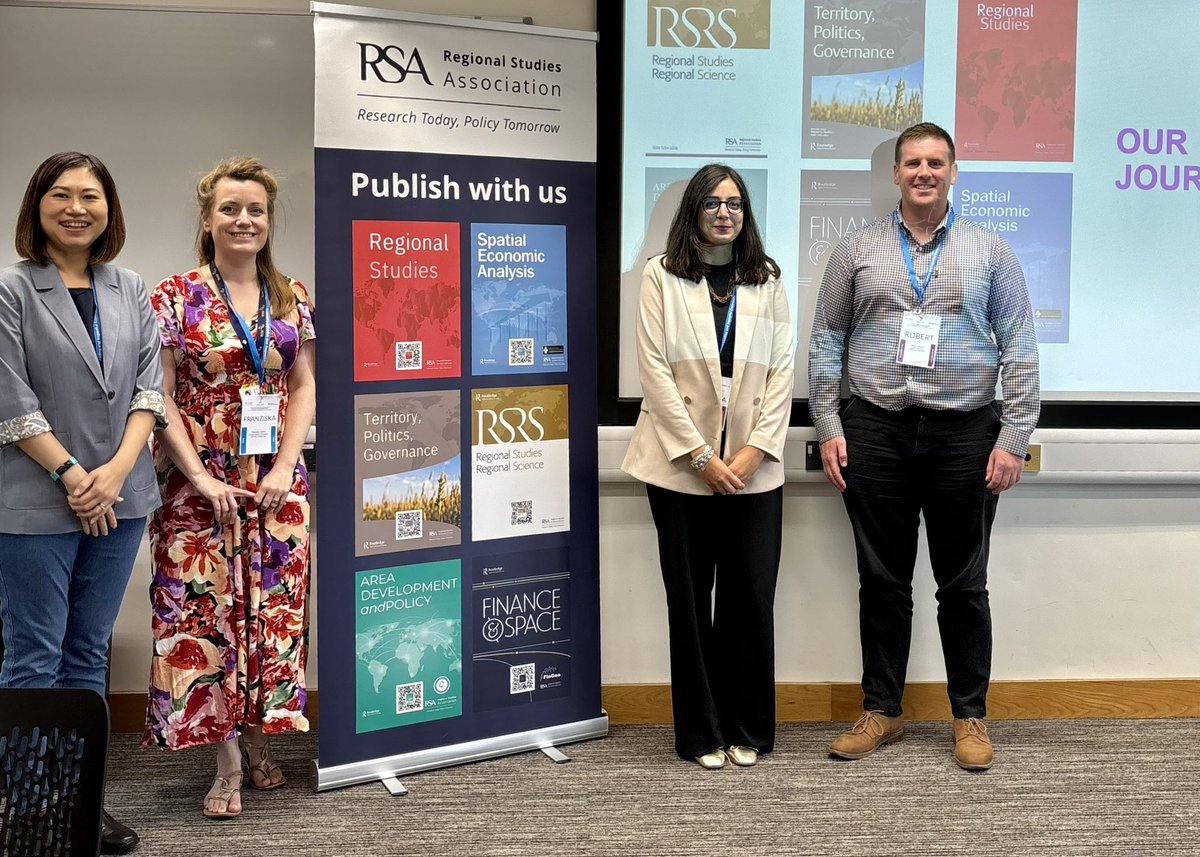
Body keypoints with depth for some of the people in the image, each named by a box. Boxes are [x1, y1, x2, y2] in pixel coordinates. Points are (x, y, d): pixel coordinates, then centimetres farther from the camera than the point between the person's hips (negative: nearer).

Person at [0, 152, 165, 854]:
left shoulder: (133, 291, 10)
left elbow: (149, 386, 5)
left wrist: (118, 468, -8)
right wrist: (71, 475, -12)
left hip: (119, 500, 5)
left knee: (89, 654, 12)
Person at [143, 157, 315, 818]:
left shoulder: (292, 298, 8)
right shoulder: (176, 297, -3)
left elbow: (304, 387, 7)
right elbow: (159, 396, -6)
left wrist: (285, 466, -5)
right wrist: (200, 476, -13)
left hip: (276, 481, 3)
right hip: (201, 482, -3)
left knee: (271, 607, 6)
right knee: (205, 609, -3)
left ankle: (258, 742, 20)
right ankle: (228, 763, 4)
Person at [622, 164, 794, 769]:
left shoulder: (767, 282, 11)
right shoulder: (661, 277, 2)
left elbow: (781, 372, 6)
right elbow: (654, 372, -5)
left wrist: (754, 450, -7)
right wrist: (702, 456, -11)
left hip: (753, 468, 2)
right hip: (682, 464, -2)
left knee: (751, 599, 2)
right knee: (690, 601, 5)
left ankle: (746, 730, 17)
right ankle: (702, 734, 16)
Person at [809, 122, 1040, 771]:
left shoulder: (989, 252, 6)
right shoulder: (857, 251, 7)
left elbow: (1019, 349, 3)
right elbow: (826, 342, 7)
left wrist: (1013, 438, -5)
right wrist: (828, 429, -1)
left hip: (965, 434, -1)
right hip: (875, 433, 1)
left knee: (963, 585, 7)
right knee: (882, 582, 8)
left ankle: (970, 717, 20)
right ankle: (881, 712, 21)